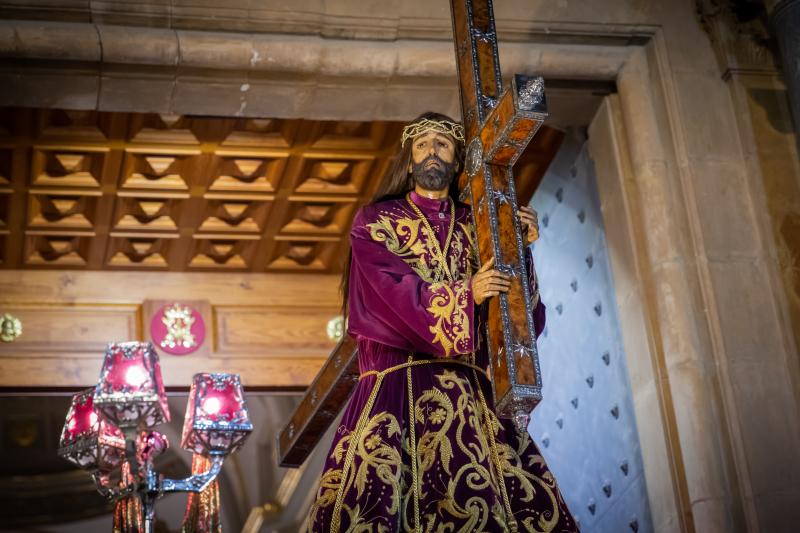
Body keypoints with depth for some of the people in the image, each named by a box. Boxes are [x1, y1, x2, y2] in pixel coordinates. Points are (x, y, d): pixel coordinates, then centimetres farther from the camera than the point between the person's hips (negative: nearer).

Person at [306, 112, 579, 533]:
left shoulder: (478, 226, 19)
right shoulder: (375, 221, 13)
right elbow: (390, 290, -6)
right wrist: (464, 295, -10)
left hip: (471, 390, 2)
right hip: (396, 384, -2)